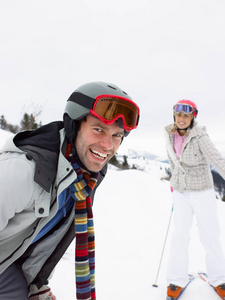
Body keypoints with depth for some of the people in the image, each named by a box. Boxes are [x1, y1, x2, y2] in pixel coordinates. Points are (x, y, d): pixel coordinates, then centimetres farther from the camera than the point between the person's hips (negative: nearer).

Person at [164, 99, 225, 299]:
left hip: (202, 192, -3)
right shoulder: (170, 135, -3)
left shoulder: (200, 137, -19)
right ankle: (177, 280, 16)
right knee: (180, 236, 3)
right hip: (180, 192, 4)